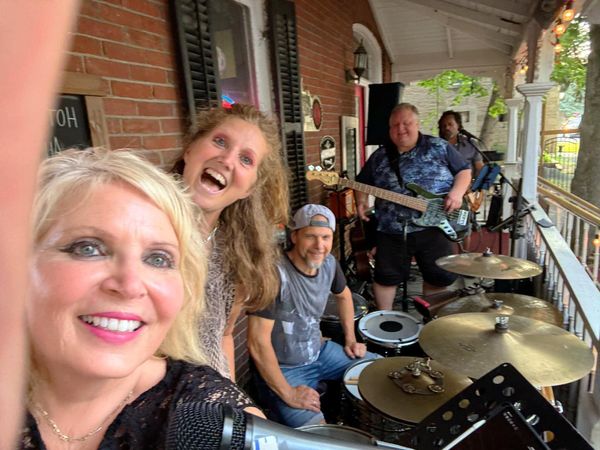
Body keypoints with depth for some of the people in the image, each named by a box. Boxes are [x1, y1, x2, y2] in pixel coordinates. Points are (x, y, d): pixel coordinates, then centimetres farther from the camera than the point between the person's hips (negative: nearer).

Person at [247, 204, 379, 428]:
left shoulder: (328, 262, -6)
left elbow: (344, 295, 17)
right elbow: (258, 342, -27)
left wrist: (350, 339, 11)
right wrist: (287, 393, -22)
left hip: (320, 352, 7)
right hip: (282, 369, -7)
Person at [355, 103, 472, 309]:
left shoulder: (440, 147, 2)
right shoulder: (379, 156, 5)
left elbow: (464, 171, 6)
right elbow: (362, 182, 13)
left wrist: (457, 192, -12)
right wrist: (362, 201, -6)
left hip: (432, 227, 0)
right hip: (391, 231, 1)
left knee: (440, 276, 10)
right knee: (386, 276, 8)